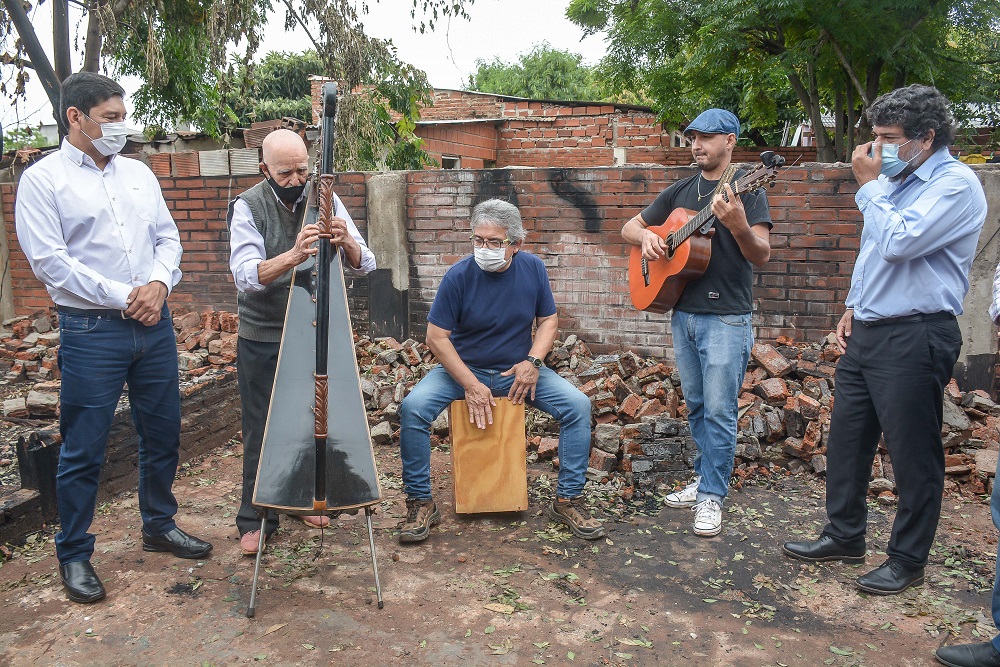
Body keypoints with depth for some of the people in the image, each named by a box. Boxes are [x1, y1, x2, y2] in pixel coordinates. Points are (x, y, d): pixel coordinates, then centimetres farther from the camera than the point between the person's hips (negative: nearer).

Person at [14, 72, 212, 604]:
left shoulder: (138, 173, 13)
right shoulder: (43, 179, -3)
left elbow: (167, 237, 12)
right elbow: (49, 260, -11)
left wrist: (159, 284, -7)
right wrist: (123, 297, -14)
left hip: (153, 325, 5)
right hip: (91, 331, -5)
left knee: (163, 434, 14)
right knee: (83, 449, 3)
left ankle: (160, 525, 34)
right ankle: (74, 555, 20)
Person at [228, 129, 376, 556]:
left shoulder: (325, 199, -5)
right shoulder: (248, 207, -12)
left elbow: (365, 266, -11)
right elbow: (246, 275, -26)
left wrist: (346, 241, -34)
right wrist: (292, 256, -44)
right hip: (262, 339, -3)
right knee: (262, 429, 4)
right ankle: (256, 518, 18)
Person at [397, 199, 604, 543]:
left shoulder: (533, 268, -5)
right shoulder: (459, 275, -14)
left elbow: (548, 321, 5)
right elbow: (436, 337, -12)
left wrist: (533, 361, -14)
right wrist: (470, 384, -20)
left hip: (518, 370, 2)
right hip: (462, 369, -2)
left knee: (578, 405, -18)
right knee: (412, 408, -27)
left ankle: (568, 499, -3)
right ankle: (420, 502, -9)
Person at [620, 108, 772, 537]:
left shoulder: (746, 191, -5)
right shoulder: (680, 191, 13)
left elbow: (762, 256, -14)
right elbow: (629, 227, 17)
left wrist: (738, 225, -34)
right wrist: (646, 236, -6)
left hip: (726, 319, -6)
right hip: (683, 313, 6)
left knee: (718, 410, -3)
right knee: (696, 405, 15)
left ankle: (712, 496, 7)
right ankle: (705, 477, 28)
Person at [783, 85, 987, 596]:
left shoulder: (955, 184, -12)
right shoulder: (896, 181, 15)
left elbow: (898, 243, -25)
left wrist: (868, 185, -13)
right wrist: (854, 307, 14)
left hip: (915, 339, -9)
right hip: (866, 331, 9)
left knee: (913, 455, 4)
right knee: (846, 438, 14)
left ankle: (908, 560, 19)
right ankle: (844, 536, 30)